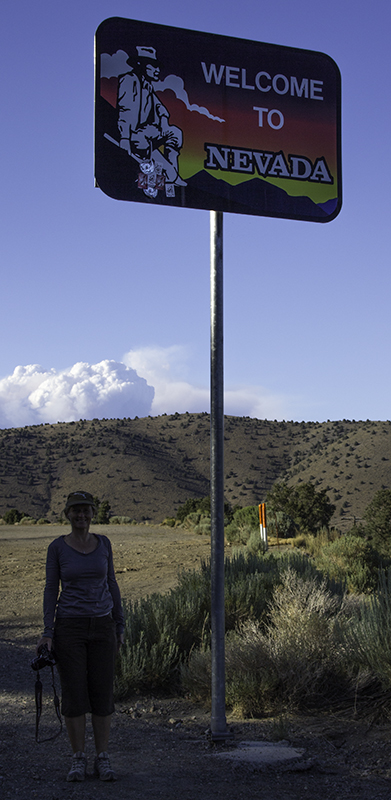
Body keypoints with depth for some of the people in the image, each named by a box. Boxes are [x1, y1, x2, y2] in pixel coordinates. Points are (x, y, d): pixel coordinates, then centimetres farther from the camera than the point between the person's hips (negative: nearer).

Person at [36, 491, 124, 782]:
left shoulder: (103, 543, 3)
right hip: (70, 627, -2)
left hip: (101, 627, 2)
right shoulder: (57, 547, -3)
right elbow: (51, 590, -1)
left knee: (103, 693, 2)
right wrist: (48, 633, -8)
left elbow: (111, 584, 9)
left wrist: (120, 625, 6)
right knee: (74, 694, -1)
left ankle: (103, 760, 11)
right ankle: (79, 760, 10)